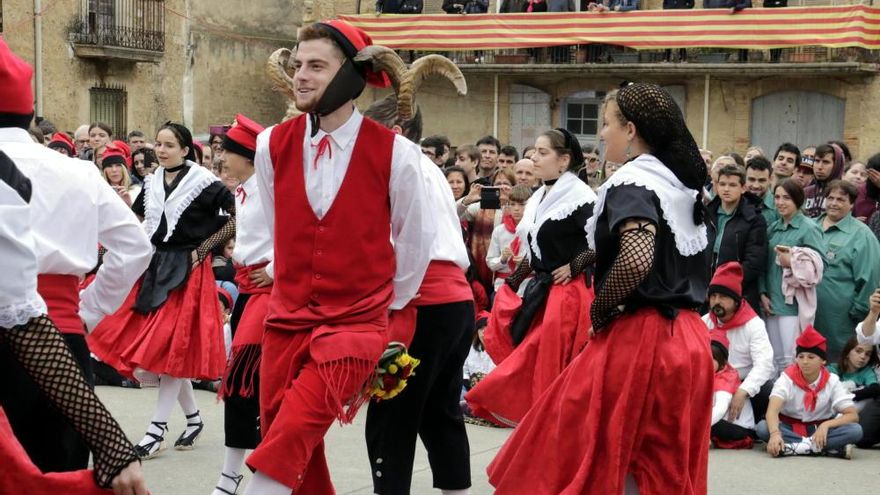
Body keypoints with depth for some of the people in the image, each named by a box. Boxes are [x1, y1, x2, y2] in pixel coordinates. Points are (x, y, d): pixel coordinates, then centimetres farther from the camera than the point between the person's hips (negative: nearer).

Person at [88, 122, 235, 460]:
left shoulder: (202, 183, -9)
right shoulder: (152, 184, 9)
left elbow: (237, 218, -12)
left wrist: (203, 248, -11)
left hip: (187, 271, -7)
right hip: (155, 267, 7)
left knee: (173, 348, -7)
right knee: (148, 349, 7)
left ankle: (157, 431, -3)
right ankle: (193, 416, 23)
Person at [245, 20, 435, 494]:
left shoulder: (395, 153, -9)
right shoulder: (271, 146, 0)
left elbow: (415, 240, 6)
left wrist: (388, 304, 14)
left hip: (355, 325, -4)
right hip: (287, 318, 4)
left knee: (287, 440, -21)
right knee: (298, 452, 6)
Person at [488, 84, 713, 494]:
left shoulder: (632, 182, -12)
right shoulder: (683, 185, 14)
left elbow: (636, 259, -27)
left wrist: (599, 309, -13)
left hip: (638, 339, -9)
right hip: (688, 340, 9)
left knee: (598, 456, 0)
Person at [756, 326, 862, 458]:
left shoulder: (832, 381, -8)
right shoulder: (788, 378, -14)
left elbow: (853, 415, -13)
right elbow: (772, 411, -29)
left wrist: (826, 425, -31)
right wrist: (775, 434, -51)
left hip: (820, 431, 1)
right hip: (790, 429, -1)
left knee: (855, 430, -26)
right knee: (762, 427, -34)